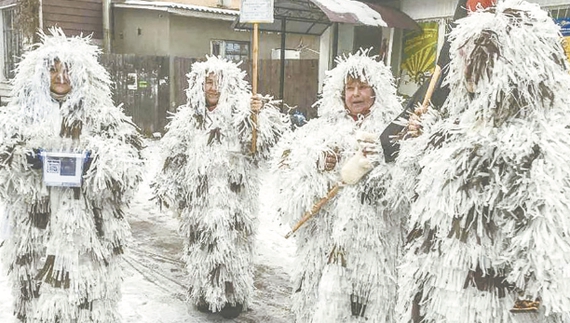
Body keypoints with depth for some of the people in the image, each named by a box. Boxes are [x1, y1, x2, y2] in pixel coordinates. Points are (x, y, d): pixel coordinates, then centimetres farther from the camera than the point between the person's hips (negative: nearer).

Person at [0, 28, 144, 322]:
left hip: (88, 230, -1)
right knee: (38, 297, 8)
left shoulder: (103, 116, 3)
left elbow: (128, 162, 1)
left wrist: (100, 161, -16)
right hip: (36, 231, 2)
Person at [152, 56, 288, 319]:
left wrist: (262, 112, -37)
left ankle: (233, 297, 19)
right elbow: (174, 157, 13)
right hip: (199, 198, 3)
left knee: (231, 245, 1)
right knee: (201, 245, 11)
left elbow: (262, 140, -20)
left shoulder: (241, 114, -5)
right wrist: (170, 191, 14)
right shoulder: (187, 118, 6)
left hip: (233, 198, -3)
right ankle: (205, 295, 29)